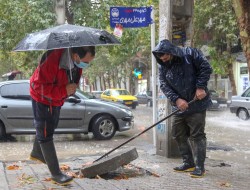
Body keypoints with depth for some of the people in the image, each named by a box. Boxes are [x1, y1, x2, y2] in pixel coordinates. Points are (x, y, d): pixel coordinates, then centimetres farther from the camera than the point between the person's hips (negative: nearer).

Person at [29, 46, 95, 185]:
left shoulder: (77, 61, -15)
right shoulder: (52, 59, -40)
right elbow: (39, 85, -35)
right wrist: (63, 90, -38)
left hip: (57, 99, 8)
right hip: (42, 97, -8)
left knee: (49, 128, 25)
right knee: (45, 134, -4)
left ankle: (36, 153, 50)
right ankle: (56, 173, 1)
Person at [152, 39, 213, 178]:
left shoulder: (190, 54, -9)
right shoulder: (163, 67, 5)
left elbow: (206, 68, -9)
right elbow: (164, 86, -4)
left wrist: (200, 87, -14)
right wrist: (176, 99, -19)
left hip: (197, 103, -6)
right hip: (179, 106, 6)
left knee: (196, 135, -5)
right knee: (178, 135, 9)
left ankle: (199, 166, 1)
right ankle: (188, 163, 21)